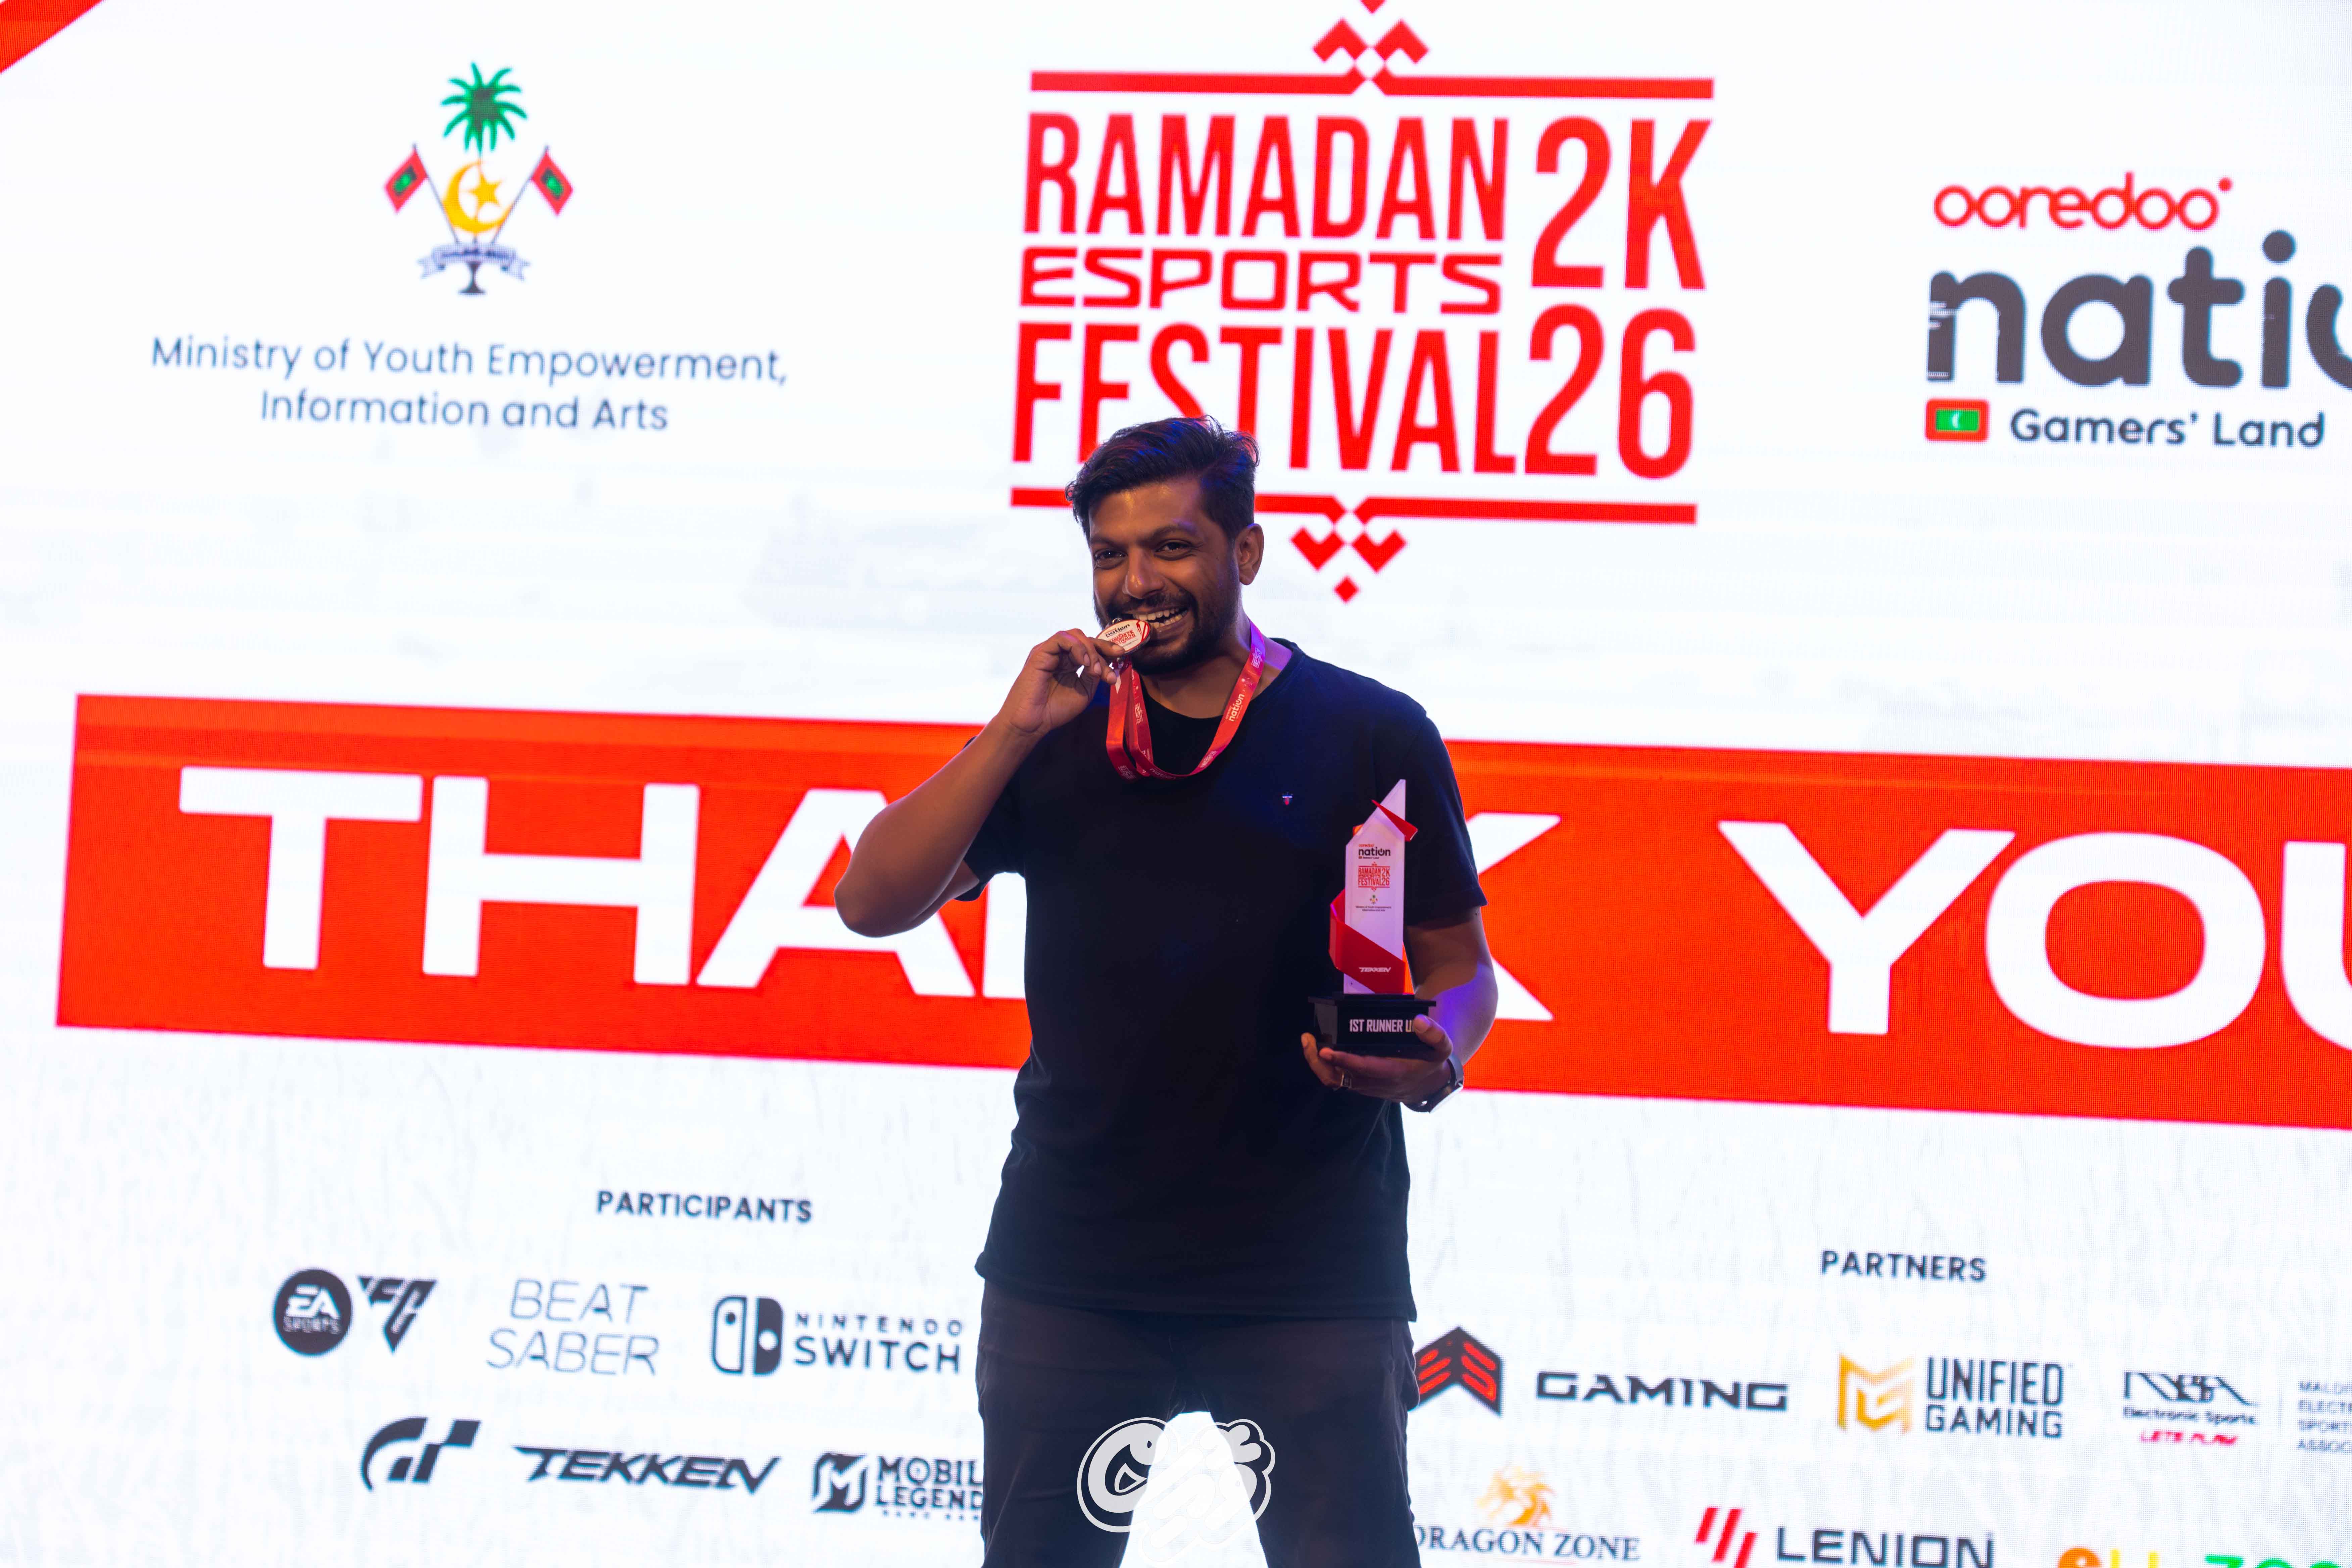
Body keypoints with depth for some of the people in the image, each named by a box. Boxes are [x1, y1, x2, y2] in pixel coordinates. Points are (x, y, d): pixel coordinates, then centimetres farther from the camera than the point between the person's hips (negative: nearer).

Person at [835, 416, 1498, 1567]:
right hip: (1067, 1266, 3)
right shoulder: (1055, 739, 10)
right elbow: (874, 904, 0)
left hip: (1310, 1270, -3)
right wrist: (1014, 732, -9)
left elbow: (1457, 966, 5)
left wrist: (1431, 1060, -18)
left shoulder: (1369, 734, 2)